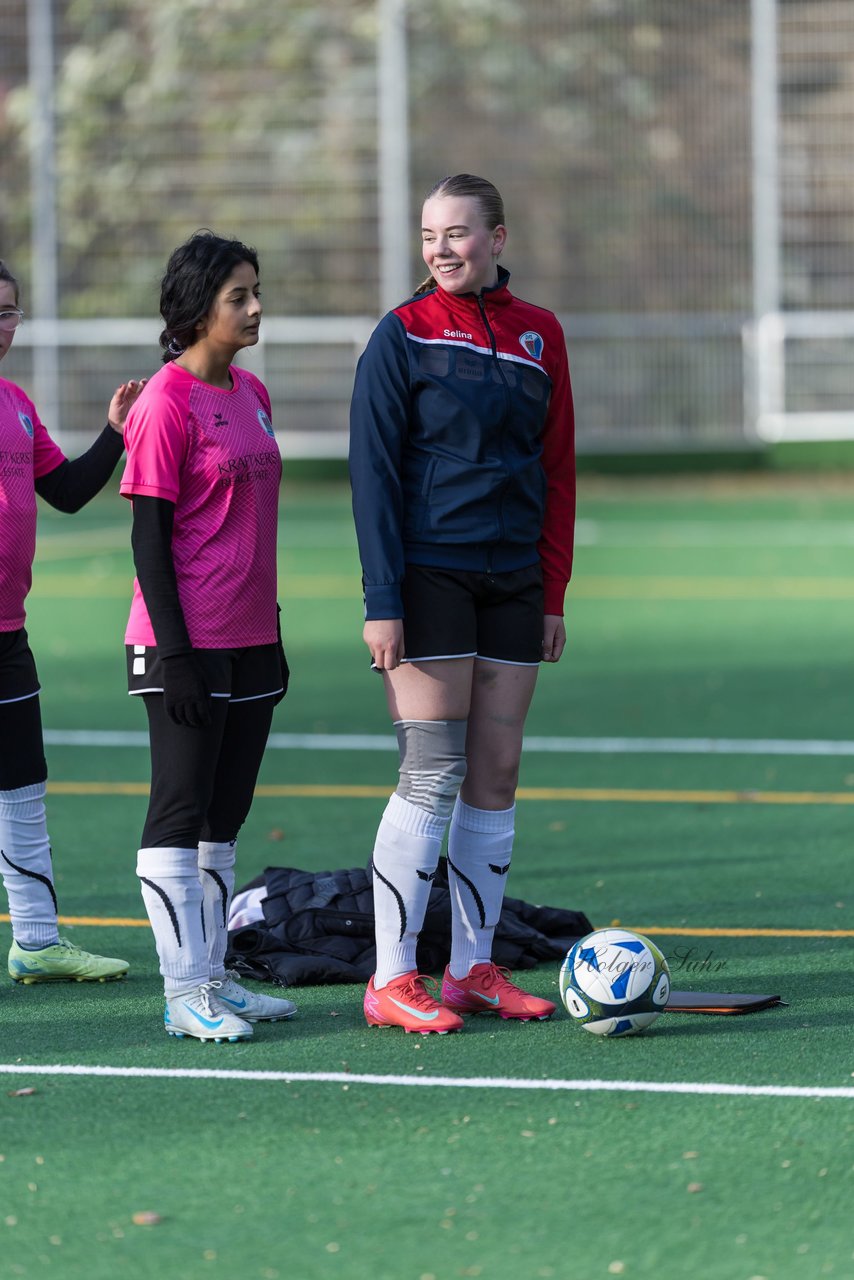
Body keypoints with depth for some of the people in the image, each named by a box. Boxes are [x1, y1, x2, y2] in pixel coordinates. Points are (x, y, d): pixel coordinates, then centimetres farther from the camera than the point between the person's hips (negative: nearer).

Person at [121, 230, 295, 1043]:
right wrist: (174, 653, -17)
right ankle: (184, 992, 0)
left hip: (249, 643, 8)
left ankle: (212, 980, 18)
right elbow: (149, 537, -13)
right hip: (186, 646, -8)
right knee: (179, 814, -3)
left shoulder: (250, 395, 12)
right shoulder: (166, 404, -12)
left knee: (223, 820, 12)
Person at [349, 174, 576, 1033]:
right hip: (429, 576, -5)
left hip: (511, 586, 5)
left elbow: (556, 470, 14)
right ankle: (392, 980, -4)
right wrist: (381, 600, -13)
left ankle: (473, 968, 12)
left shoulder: (539, 337, 10)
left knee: (495, 777, 5)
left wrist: (552, 593, 10)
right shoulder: (403, 335, -4)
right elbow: (373, 471, -6)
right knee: (431, 776, -8)